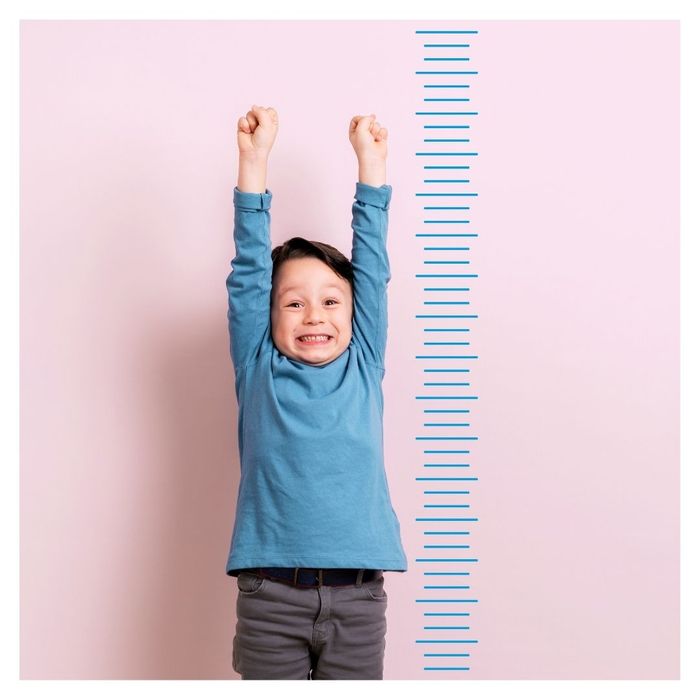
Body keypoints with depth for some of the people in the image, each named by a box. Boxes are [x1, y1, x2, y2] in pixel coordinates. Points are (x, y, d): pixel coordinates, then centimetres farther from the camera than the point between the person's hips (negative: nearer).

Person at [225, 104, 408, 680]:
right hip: (270, 594, -1)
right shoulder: (259, 370, 4)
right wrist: (255, 157, -3)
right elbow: (251, 268, 0)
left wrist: (371, 157, 7)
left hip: (357, 595, 1)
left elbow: (372, 264, 6)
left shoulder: (363, 367, 6)